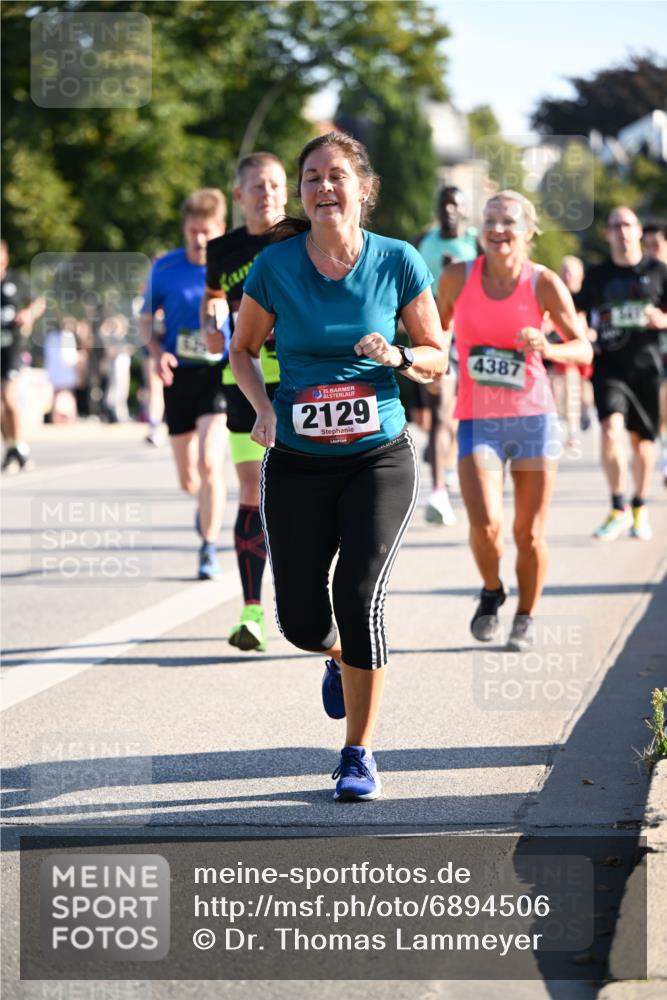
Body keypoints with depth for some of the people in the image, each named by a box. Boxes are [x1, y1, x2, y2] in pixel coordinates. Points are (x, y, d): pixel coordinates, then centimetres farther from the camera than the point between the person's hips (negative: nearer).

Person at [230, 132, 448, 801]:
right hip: (297, 463, 1)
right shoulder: (275, 266, -3)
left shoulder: (398, 262, -4)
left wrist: (398, 356, -17)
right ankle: (340, 655, 39)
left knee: (359, 597, -16)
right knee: (301, 621, -1)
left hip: (380, 458, -1)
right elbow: (243, 351, 10)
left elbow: (437, 357, 5)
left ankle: (359, 754, 1)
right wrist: (265, 410, -8)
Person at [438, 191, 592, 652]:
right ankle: (492, 592, 15)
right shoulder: (458, 278, -3)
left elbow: (584, 349, -7)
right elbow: (437, 329, 17)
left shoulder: (543, 283, -6)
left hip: (533, 418, 0)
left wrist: (548, 349, -25)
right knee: (485, 526, -16)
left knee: (530, 534, 5)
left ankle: (526, 616, 29)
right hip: (478, 420, 0)